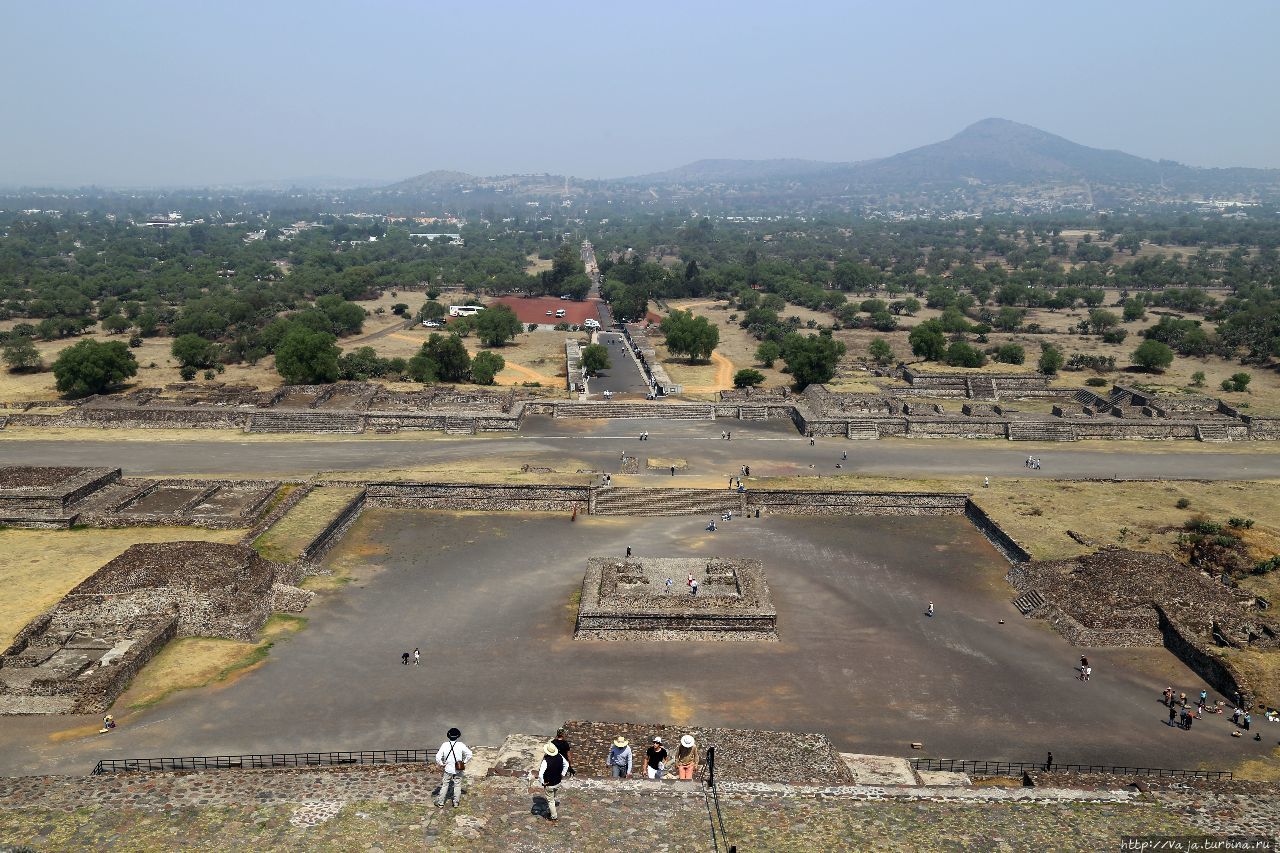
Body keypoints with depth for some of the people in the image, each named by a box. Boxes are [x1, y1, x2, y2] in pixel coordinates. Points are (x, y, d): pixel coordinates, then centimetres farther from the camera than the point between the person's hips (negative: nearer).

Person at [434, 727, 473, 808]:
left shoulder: (444, 745, -6)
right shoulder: (460, 745, -9)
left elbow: (438, 757, -9)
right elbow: (469, 754, -10)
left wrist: (441, 764, 3)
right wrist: (464, 762, 2)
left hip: (448, 769, 1)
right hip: (458, 769, -1)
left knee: (444, 785, 12)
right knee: (457, 786, 12)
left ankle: (440, 802, 16)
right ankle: (456, 803, 17)